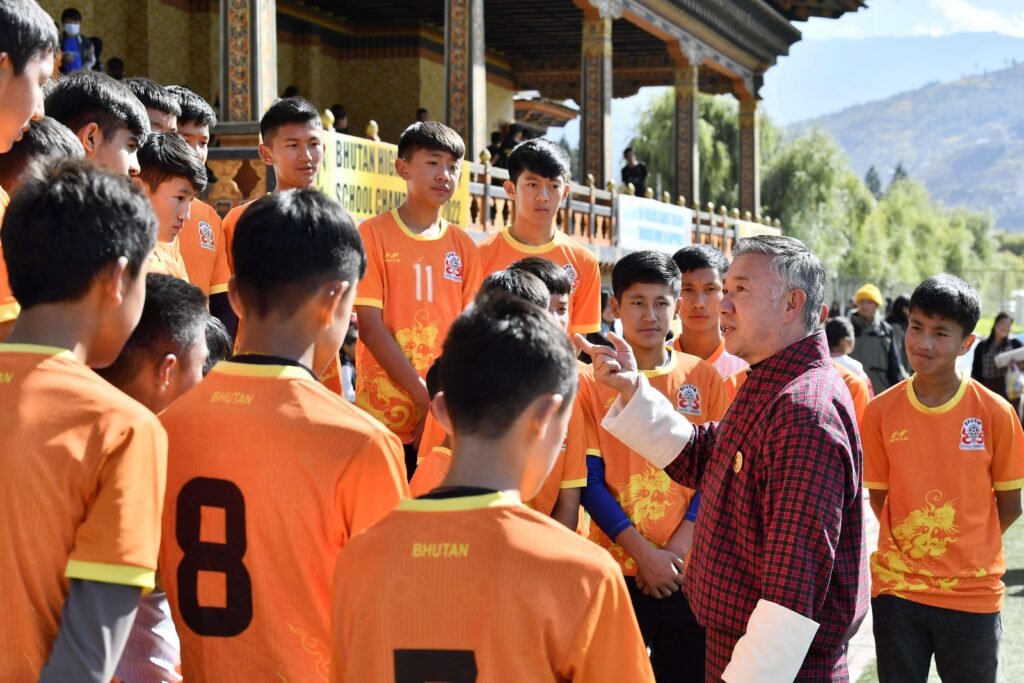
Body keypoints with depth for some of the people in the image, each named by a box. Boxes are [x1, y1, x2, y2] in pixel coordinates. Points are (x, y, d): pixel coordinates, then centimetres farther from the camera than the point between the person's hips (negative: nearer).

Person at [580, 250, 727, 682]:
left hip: (690, 573, 2)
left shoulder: (704, 378, 5)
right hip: (616, 569, -2)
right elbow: (589, 481, -4)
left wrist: (677, 548, -8)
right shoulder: (592, 381, -1)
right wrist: (644, 552, -12)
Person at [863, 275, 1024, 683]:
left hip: (972, 592, -1)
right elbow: (878, 496, 7)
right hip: (896, 587, 1)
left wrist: (966, 551, 7)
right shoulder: (881, 412, -4)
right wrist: (909, 545, 4)